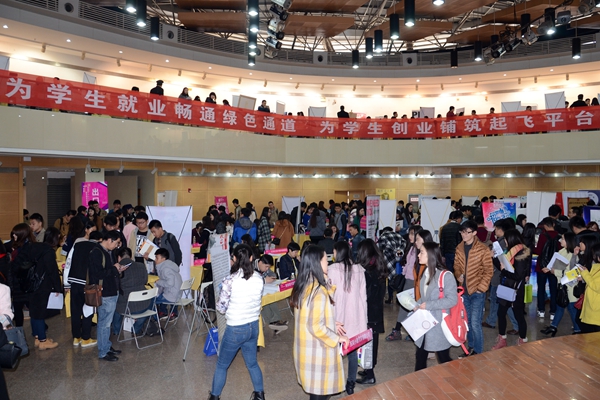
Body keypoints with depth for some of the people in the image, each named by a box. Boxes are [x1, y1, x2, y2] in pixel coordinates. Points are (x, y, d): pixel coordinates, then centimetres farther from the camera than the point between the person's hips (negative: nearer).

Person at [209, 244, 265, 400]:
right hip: (253, 326, 5)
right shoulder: (259, 278, -6)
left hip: (235, 329, -4)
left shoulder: (230, 280, -21)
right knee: (252, 363, 24)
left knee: (222, 365, 18)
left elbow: (221, 308, -12)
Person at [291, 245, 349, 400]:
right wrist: (337, 338, -12)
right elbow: (317, 327, -26)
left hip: (306, 347, 8)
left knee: (315, 386, 23)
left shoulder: (303, 286, 1)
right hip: (317, 349, -8)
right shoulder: (318, 291, -26)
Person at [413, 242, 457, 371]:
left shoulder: (445, 276, -18)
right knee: (420, 357, 15)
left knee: (444, 359, 10)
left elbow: (452, 300, -21)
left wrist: (429, 305, -21)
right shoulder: (425, 273, 6)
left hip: (439, 325, -7)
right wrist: (417, 304, -3)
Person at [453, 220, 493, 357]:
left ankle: (478, 351, 10)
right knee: (467, 321, 15)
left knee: (475, 323, -6)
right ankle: (471, 347, 31)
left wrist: (481, 288, -13)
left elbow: (489, 271, -9)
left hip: (477, 291, -5)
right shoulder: (459, 248, 4)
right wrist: (458, 275, -6)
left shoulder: (483, 249, -11)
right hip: (464, 290, 6)